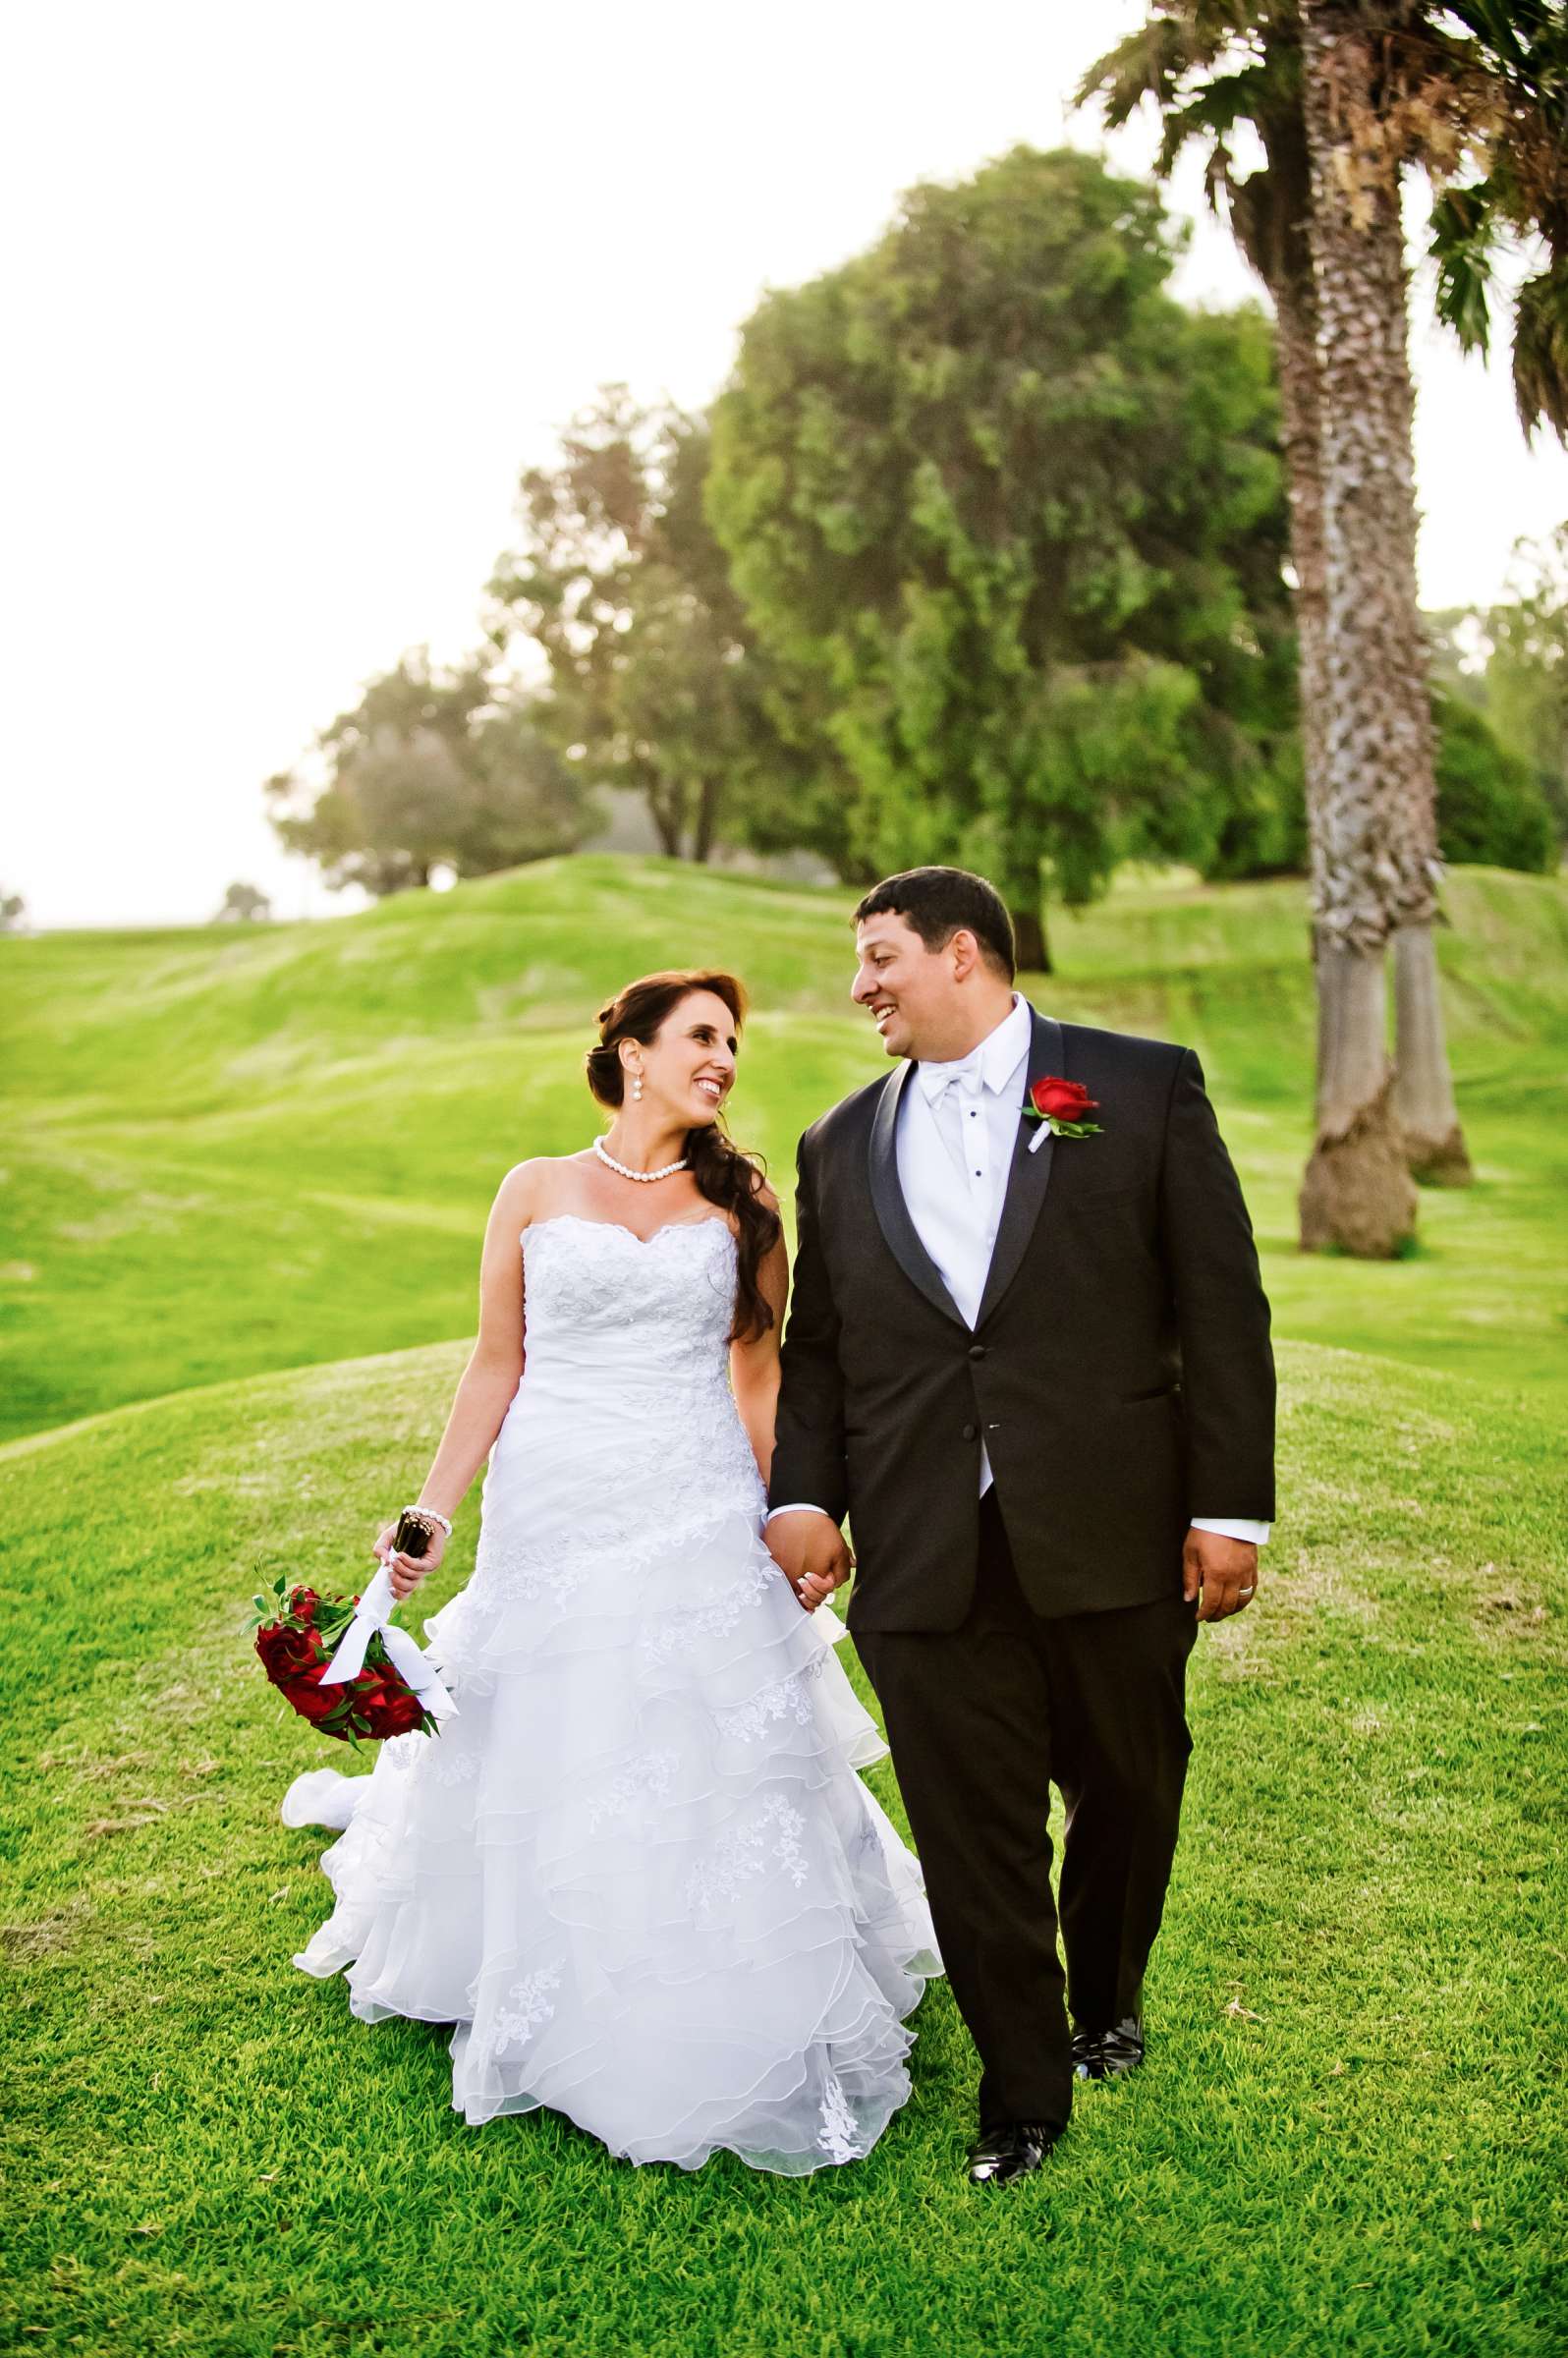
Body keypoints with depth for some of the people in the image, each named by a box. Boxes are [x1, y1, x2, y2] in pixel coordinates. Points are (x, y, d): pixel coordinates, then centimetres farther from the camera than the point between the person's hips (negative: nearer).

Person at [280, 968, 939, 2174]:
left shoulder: (740, 1201, 5)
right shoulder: (536, 1192, 4)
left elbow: (760, 1373, 7)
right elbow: (496, 1367, 6)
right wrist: (433, 1512, 0)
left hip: (701, 1522, 0)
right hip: (555, 1520, 0)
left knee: (714, 1778, 4)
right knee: (546, 1774, 10)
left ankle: (726, 2027, 24)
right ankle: (566, 2024, 34)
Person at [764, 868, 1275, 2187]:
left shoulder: (1146, 1087, 1)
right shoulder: (841, 1145, 12)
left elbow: (1220, 1307, -2)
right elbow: (816, 1347, 13)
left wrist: (1231, 1503, -6)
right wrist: (804, 1495, -2)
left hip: (1112, 1539, -1)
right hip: (926, 1565, 2)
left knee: (1128, 1797, 16)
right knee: (973, 1840, 6)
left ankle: (1106, 2000, 46)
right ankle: (1025, 2096, 28)